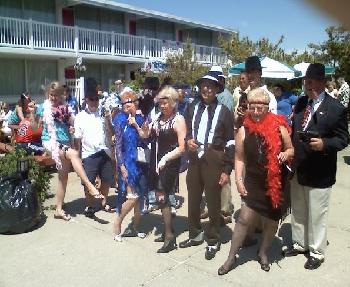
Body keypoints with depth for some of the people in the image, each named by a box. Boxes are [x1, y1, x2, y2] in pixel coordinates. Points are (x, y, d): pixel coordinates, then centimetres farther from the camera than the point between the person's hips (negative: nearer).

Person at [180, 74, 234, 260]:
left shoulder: (223, 112, -2)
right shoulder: (192, 109, 10)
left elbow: (230, 143, -3)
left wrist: (227, 170, -7)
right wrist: (188, 141, -2)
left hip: (214, 161, -4)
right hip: (194, 159, 4)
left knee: (213, 201, 5)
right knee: (193, 199, 14)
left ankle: (213, 241, 23)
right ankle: (195, 234, 34)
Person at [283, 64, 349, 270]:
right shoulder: (301, 103, 6)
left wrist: (324, 144, -27)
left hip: (319, 173, -6)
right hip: (298, 169, 6)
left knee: (317, 214, 8)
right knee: (298, 211, 20)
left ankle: (317, 252, 28)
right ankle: (300, 244, 39)